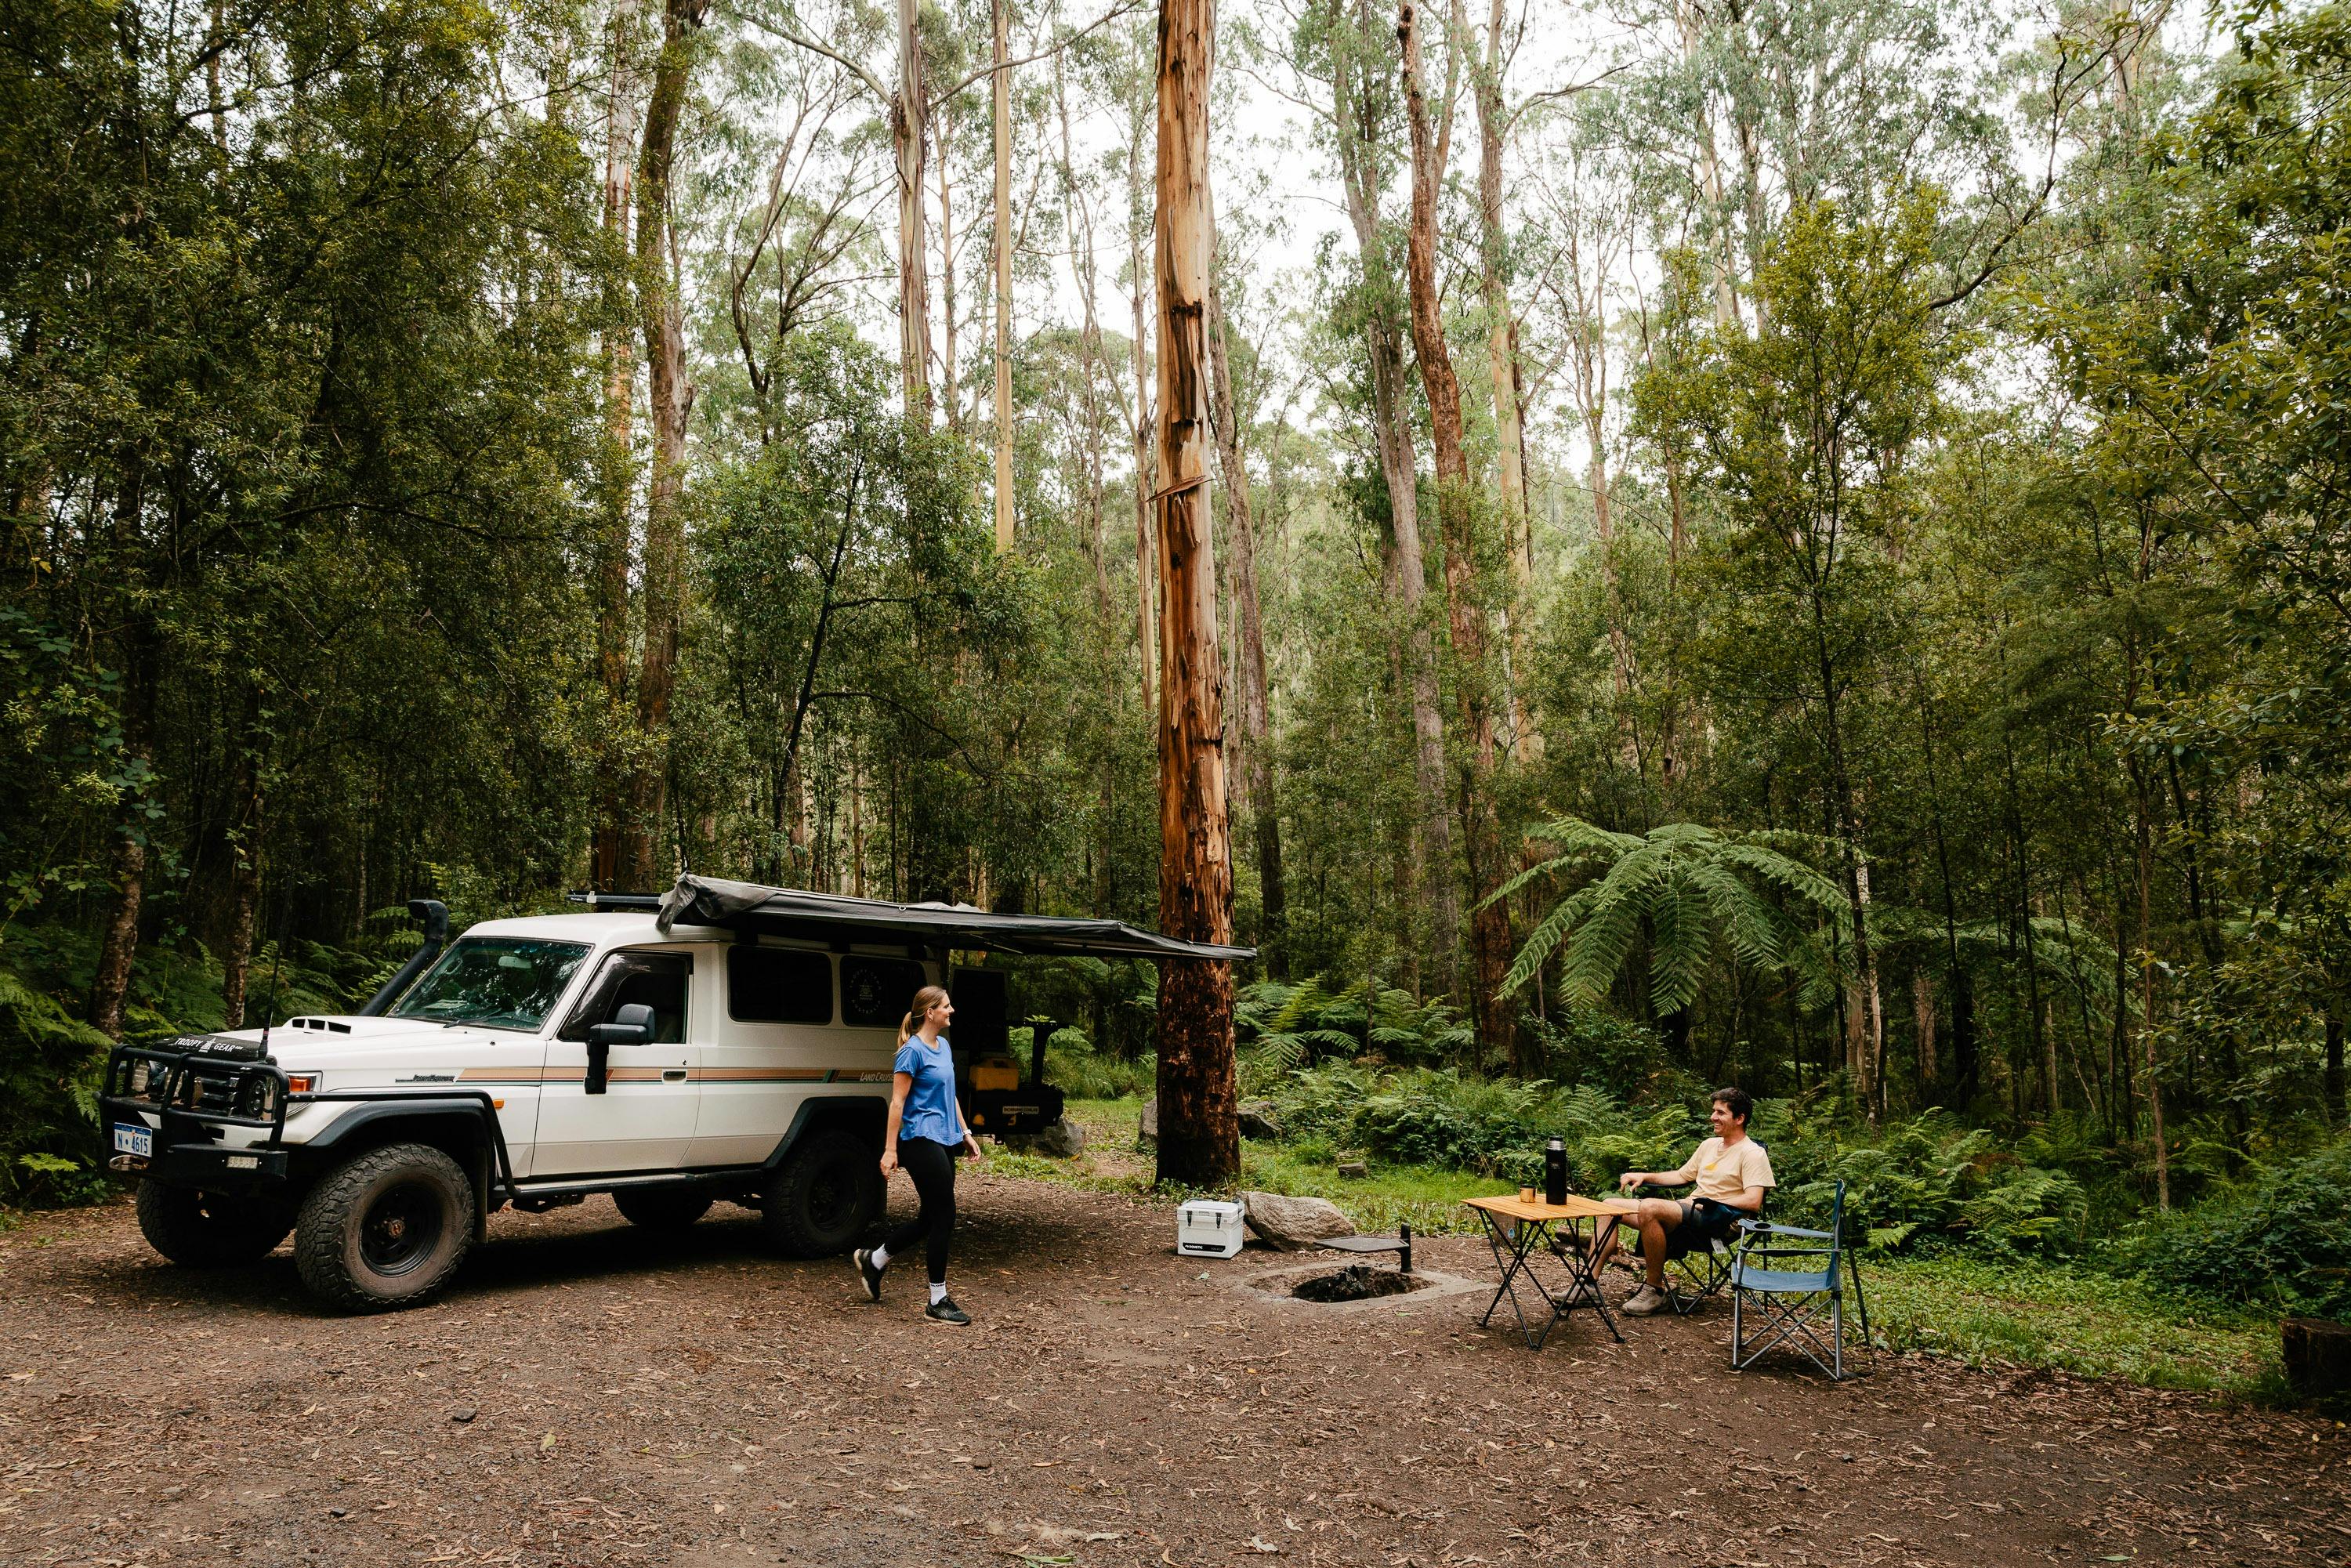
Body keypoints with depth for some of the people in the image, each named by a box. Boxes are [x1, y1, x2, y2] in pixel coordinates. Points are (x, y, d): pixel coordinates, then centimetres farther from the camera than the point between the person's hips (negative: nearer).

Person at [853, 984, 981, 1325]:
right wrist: (890, 1149, -16)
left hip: (944, 1141, 9)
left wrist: (966, 1134, 18)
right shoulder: (913, 1051, -12)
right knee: (943, 1217, -6)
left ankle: (873, 1261, 31)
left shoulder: (944, 1047, 13)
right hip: (921, 1141, -9)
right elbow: (897, 1102, -14)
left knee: (931, 1217, 13)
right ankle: (938, 1301, 4)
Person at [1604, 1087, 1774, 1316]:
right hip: (1690, 1213, 9)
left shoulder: (1752, 1153, -4)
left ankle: (1655, 1290, -20)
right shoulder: (1710, 1144, 22)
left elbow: (1753, 1202, -16)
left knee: (1650, 1208, -35)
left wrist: (1708, 1202, -16)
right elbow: (1682, 1176, 29)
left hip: (1717, 1222, -8)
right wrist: (1644, 1176, 15)